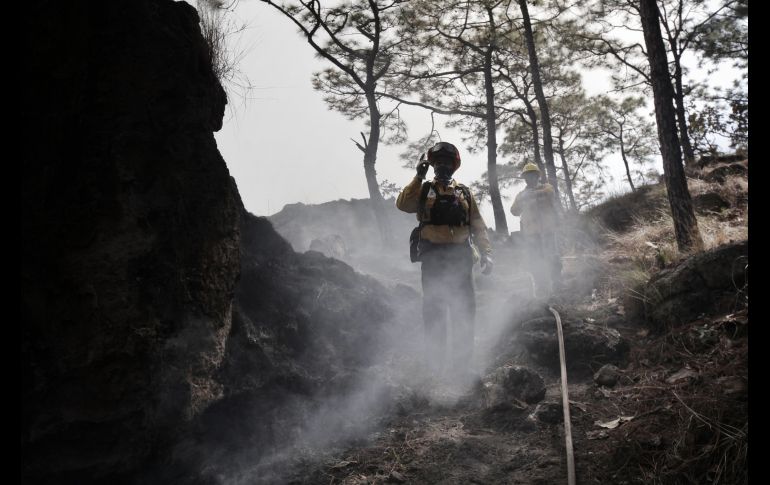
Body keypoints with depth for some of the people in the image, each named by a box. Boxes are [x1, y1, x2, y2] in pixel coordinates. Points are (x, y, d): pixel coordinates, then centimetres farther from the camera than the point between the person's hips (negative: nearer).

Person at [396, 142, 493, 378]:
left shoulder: (464, 193, 13)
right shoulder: (424, 190, 8)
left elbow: (478, 226, 8)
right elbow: (403, 204, -11)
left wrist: (486, 252, -3)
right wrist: (418, 177, -13)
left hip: (460, 255, 2)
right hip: (433, 256, -2)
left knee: (464, 310, 4)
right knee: (434, 310, 2)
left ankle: (462, 363, 13)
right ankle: (435, 363, 9)